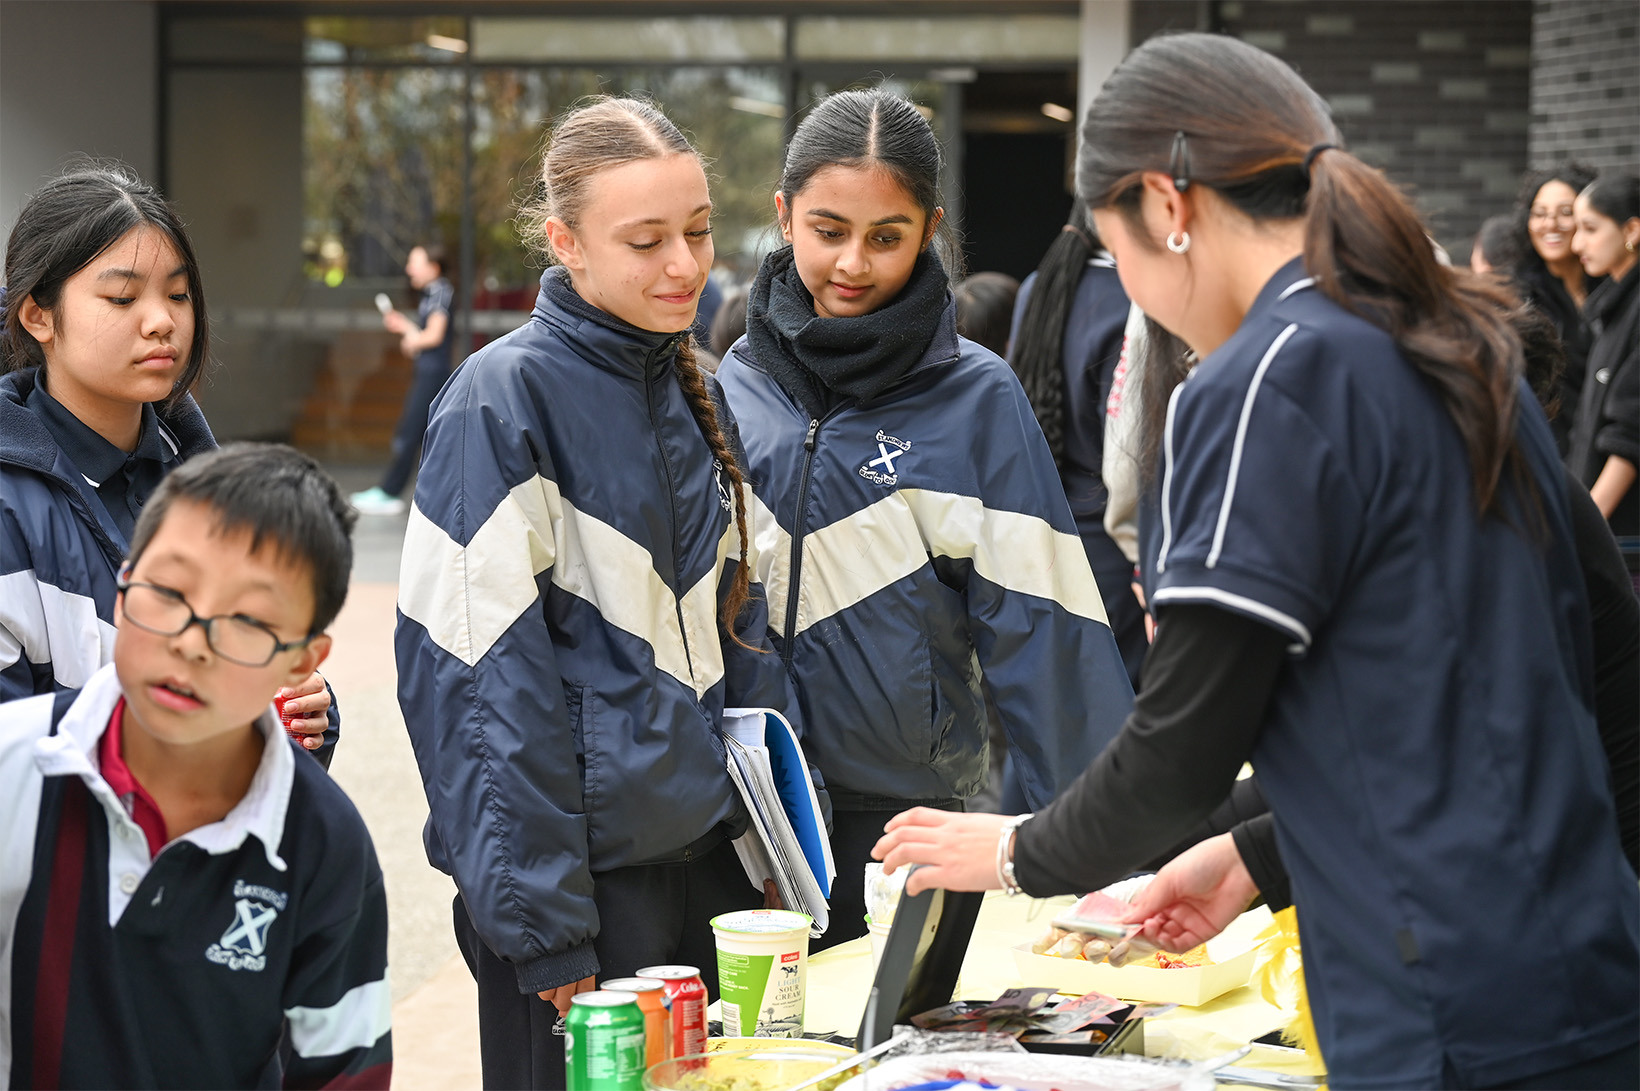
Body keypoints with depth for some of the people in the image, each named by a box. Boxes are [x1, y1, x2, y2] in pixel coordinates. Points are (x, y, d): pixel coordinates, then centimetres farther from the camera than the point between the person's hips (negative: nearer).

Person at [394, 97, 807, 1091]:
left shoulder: (693, 395, 10)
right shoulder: (505, 399, -13)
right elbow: (483, 674, -16)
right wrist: (542, 926, -18)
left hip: (708, 858, 7)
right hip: (589, 875, -7)